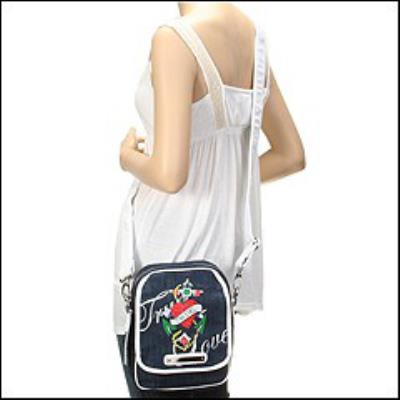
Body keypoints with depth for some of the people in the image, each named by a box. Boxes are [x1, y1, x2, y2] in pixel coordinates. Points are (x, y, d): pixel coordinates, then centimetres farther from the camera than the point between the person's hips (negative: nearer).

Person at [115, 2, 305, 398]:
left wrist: (130, 159, -6)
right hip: (221, 243, 8)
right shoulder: (251, 35, 3)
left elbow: (169, 175, -28)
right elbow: (291, 156, 10)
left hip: (165, 257, -8)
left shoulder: (174, 40, -21)